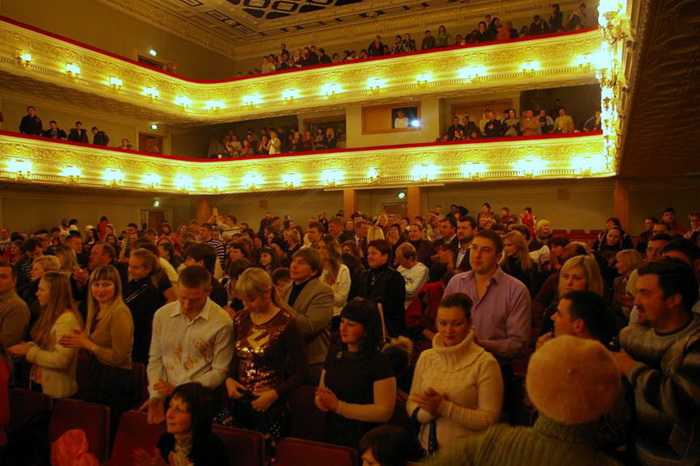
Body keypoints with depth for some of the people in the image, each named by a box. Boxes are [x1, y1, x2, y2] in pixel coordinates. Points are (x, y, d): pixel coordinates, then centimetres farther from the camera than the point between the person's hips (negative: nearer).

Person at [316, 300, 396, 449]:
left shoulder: (378, 362, -14)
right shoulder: (334, 353, 5)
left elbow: (384, 412, -17)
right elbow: (321, 390, 15)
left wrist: (338, 406, -20)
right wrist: (322, 402, -9)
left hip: (362, 442, -5)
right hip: (331, 436, 5)